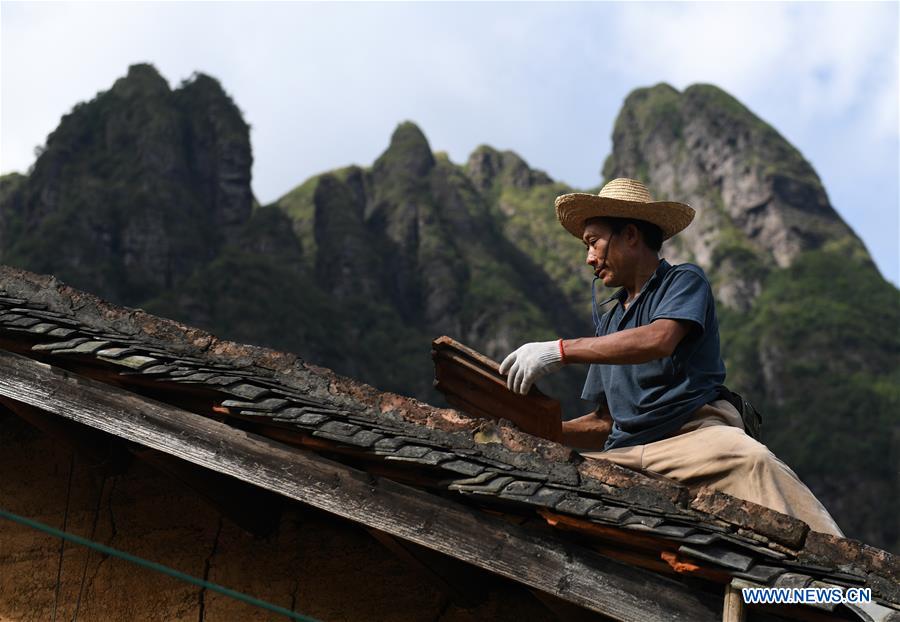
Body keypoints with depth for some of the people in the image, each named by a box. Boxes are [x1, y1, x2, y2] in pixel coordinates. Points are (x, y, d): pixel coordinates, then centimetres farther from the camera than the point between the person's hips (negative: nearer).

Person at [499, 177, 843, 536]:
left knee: (751, 460, -39)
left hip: (692, 434, -6)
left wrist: (559, 351, -18)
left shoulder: (684, 280, 8)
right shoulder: (608, 318, 27)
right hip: (624, 455, 6)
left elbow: (659, 340, -16)